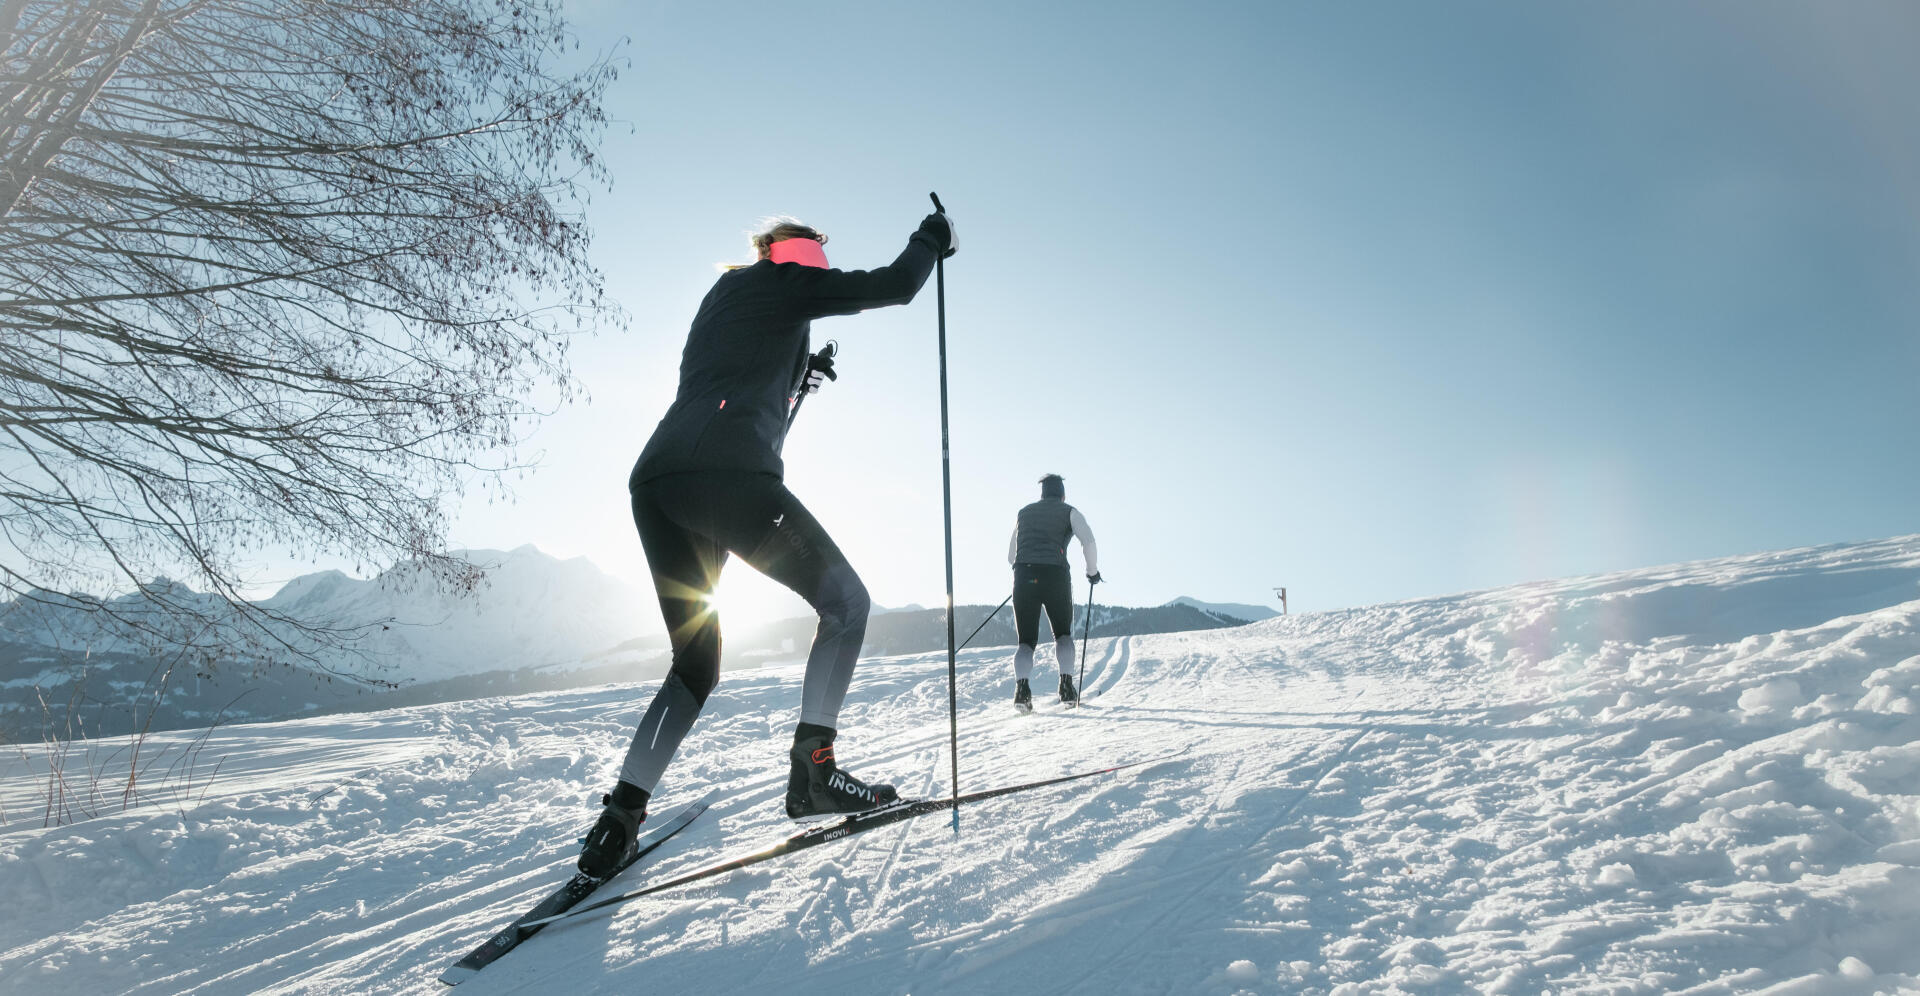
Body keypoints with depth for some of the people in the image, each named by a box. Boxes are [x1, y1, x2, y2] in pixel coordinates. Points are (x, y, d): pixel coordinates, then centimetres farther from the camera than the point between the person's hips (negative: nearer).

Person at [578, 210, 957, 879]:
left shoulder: (722, 296, 34)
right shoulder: (785, 282, 11)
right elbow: (896, 285, 10)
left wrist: (796, 373, 44)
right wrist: (931, 239, 28)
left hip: (653, 483, 9)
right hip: (726, 472, -8)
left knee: (696, 661, 16)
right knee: (845, 600, 4)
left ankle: (622, 811, 6)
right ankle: (812, 768, -5)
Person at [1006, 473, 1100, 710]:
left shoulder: (1024, 513, 25)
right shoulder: (1069, 512, 15)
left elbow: (1011, 556, 26)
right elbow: (1088, 541, -3)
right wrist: (1093, 571, 10)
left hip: (1023, 576, 2)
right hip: (1056, 576, -2)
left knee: (1026, 641, 7)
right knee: (1063, 634, 19)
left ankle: (1021, 686, -18)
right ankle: (1066, 686, 1)